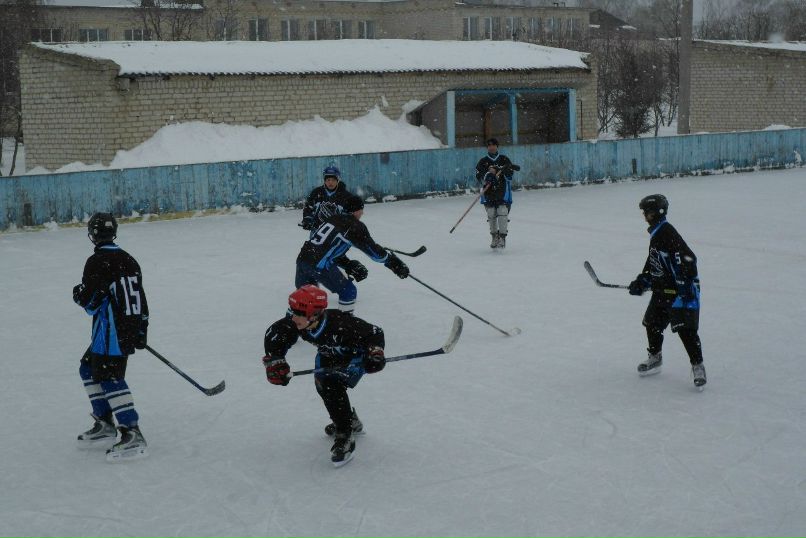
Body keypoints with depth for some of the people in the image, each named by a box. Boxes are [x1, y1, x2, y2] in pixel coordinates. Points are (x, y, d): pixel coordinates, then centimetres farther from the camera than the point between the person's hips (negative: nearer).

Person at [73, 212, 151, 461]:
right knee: (89, 369, 20)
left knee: (110, 379, -11)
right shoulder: (128, 260, 12)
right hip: (130, 329, 9)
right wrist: (141, 331, 23)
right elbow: (140, 297, 16)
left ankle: (133, 437, -17)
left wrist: (78, 293, 10)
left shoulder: (97, 262, -13)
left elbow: (89, 302, -13)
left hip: (110, 332, -9)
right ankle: (104, 426, 23)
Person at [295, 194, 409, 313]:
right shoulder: (356, 226, -3)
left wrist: (349, 265, 22)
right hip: (320, 266, -8)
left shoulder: (333, 218, 19)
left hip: (302, 258, 8)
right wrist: (395, 263, 3)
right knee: (348, 291, 7)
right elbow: (373, 250, -4)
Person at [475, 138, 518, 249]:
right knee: (491, 215, 1)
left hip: (503, 191, -1)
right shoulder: (482, 162, 8)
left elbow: (509, 177, 0)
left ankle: (502, 237, -9)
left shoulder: (504, 160, 7)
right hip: (488, 191, 1)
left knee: (503, 213, -13)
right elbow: (479, 177, -4)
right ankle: (494, 237, 16)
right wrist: (488, 174, -21)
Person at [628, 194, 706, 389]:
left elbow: (687, 259, -26)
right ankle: (654, 358, 34)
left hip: (681, 289, -10)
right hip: (663, 289, 10)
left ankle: (697, 366, -4)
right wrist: (642, 282, 18)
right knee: (653, 323, 16)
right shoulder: (656, 234, 13)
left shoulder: (668, 233, -19)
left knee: (685, 328, -12)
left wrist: (685, 286, -28)